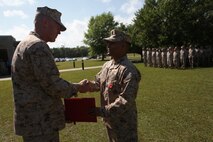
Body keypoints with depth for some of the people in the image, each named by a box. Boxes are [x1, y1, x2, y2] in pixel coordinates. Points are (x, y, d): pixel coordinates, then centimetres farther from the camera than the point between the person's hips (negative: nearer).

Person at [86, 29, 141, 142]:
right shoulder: (107, 65, 3)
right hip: (109, 119, 8)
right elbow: (97, 83, 11)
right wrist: (88, 84, -12)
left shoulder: (129, 70, -24)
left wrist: (102, 111, -27)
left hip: (123, 122, -8)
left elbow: (125, 101, -28)